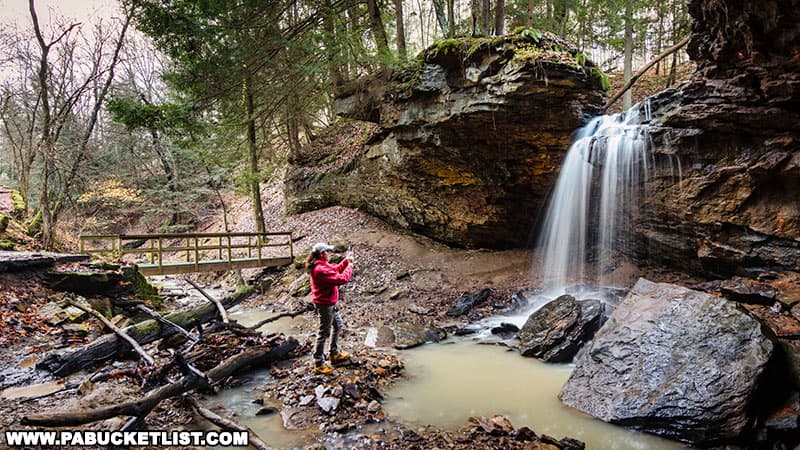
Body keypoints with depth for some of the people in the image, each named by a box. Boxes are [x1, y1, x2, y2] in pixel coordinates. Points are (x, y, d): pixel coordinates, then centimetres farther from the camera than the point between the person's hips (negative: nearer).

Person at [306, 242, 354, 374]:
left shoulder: (320, 265, 3)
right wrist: (350, 265, -14)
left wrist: (345, 261, 3)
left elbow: (336, 269, 17)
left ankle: (335, 354, 36)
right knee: (324, 333, 1)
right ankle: (319, 363, 13)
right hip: (325, 305, -11)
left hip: (330, 303, 11)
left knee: (338, 325, 23)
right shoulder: (321, 270, -29)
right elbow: (342, 279, -28)